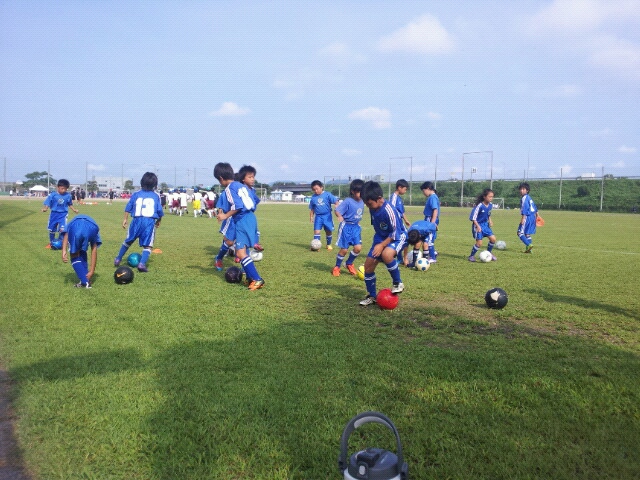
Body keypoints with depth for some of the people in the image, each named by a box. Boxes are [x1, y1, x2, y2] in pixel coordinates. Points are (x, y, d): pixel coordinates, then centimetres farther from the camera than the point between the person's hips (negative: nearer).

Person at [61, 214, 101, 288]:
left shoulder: (72, 224, 44)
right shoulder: (93, 228, 43)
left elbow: (66, 236, 19)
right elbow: (94, 250, 35)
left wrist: (64, 252, 5)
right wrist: (92, 271, 34)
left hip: (75, 227, -1)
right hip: (91, 228, 1)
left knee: (74, 256, 22)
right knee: (82, 252, 30)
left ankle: (85, 282, 16)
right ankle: (86, 279, 26)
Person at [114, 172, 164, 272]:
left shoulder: (136, 194, 8)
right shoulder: (156, 196, 5)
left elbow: (128, 208, 6)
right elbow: (160, 211, 4)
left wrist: (125, 219, 13)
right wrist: (159, 221, 20)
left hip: (137, 220, 2)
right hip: (150, 221, -2)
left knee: (128, 241, 20)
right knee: (147, 245, 2)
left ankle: (118, 260, 32)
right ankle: (142, 263, -16)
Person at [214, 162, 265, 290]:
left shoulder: (229, 188, -9)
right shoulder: (242, 186, 17)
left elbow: (237, 206, -21)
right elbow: (253, 204, 18)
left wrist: (225, 216, -10)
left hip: (242, 221, -10)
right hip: (251, 218, 10)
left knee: (241, 252, -13)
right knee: (243, 249, 20)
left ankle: (257, 279, -19)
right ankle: (250, 277, 25)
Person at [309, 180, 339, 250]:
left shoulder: (327, 194, -5)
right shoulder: (313, 197, 5)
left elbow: (336, 201, -7)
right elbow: (311, 209, 15)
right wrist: (311, 217, 11)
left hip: (327, 215, -1)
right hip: (318, 216, 1)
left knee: (329, 231, 7)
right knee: (316, 230, -11)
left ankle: (329, 245, 27)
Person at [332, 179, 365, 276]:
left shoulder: (361, 202, 2)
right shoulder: (348, 201, -18)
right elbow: (337, 210, -22)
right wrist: (340, 217, -41)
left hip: (356, 227, 6)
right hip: (346, 227, -6)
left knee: (358, 247, -4)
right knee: (344, 249, 0)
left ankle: (349, 264, 22)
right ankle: (337, 267, 22)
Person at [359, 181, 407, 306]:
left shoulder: (388, 211, -31)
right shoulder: (372, 208, -8)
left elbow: (395, 233, -25)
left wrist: (382, 245, -29)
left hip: (397, 237, -8)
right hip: (380, 237, 8)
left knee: (386, 254, -39)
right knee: (368, 265, 1)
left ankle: (398, 283, -15)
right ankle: (372, 296, 19)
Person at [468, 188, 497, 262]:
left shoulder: (490, 205, -1)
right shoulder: (479, 206, -23)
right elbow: (473, 217, -19)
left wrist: (490, 221, 2)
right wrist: (477, 226, -24)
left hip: (485, 225, 7)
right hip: (478, 226, -7)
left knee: (493, 238, -2)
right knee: (479, 243, -11)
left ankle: (489, 253, 21)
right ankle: (471, 256, 11)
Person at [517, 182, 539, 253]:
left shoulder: (524, 198, -12)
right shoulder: (529, 197, 17)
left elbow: (524, 208, -21)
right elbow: (535, 207, 26)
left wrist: (523, 218, -24)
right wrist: (536, 215, 36)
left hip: (527, 217, -10)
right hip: (533, 217, 10)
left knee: (520, 232, -10)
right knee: (527, 234, 14)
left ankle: (529, 245, -22)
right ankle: (528, 248, 14)